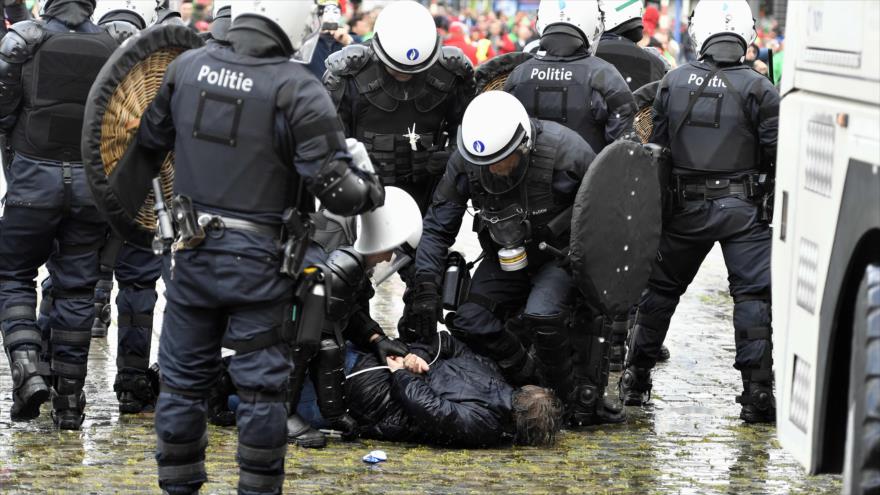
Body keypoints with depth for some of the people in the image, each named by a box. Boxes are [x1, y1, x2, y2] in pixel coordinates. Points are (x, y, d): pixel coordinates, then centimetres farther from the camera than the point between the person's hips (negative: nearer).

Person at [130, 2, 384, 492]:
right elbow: (333, 185, -16)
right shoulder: (297, 90, -14)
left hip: (192, 251, 4)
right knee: (261, 383, 6)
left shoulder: (188, 67, 1)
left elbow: (148, 140, 14)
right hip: (259, 262, -4)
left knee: (184, 376, 14)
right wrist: (373, 192, 4)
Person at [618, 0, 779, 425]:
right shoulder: (757, 89, -8)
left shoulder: (673, 83, 1)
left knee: (661, 288, 18)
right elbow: (778, 153, -10)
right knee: (753, 294, -1)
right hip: (742, 211, -3)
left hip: (686, 209, 3)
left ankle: (636, 378, 25)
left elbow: (655, 147, 4)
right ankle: (757, 393, -7)